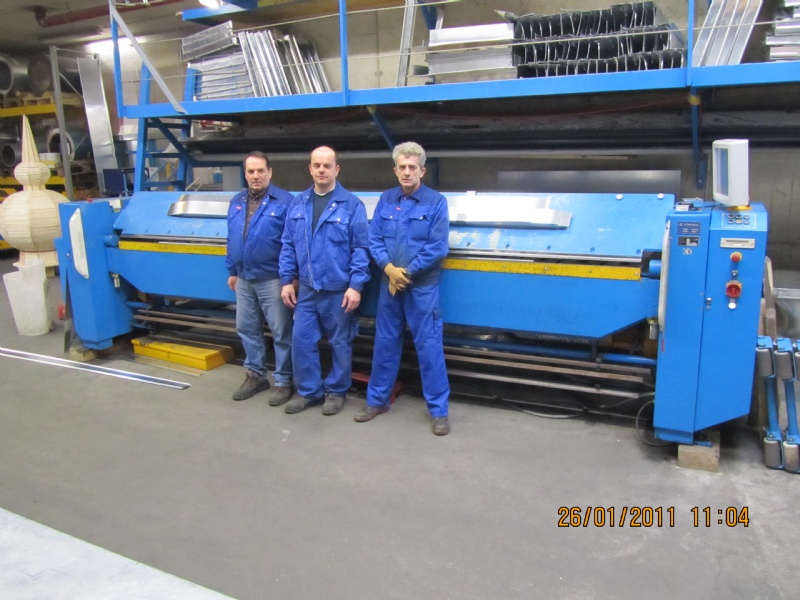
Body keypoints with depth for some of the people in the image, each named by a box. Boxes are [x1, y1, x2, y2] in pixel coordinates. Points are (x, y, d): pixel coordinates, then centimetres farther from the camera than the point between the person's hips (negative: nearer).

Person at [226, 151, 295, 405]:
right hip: (244, 279, 7)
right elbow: (232, 240, 18)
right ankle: (256, 375, 30)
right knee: (247, 328, 15)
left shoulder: (284, 201, -9)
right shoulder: (236, 202, 12)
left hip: (272, 279, -7)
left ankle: (283, 381, 14)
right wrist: (232, 271, 17)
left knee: (281, 332, 2)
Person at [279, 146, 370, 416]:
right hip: (307, 289, 4)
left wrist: (356, 286, -14)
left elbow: (360, 249, -8)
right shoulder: (298, 203, 7)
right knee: (301, 340, 7)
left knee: (340, 343, 9)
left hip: (339, 289, -4)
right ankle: (309, 390, 24)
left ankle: (336, 391, 26)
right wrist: (287, 280, 4)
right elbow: (288, 245, 10)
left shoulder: (351, 204, -6)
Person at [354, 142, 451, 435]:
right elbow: (374, 239, 3)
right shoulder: (386, 199, 6)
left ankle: (438, 410, 11)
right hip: (389, 283, 4)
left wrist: (407, 273, -12)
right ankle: (377, 400, 28)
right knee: (385, 343, 13)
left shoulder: (436, 202, -5)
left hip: (422, 286, -4)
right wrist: (389, 268, -13)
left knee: (429, 346, 0)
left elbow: (438, 247, -11)